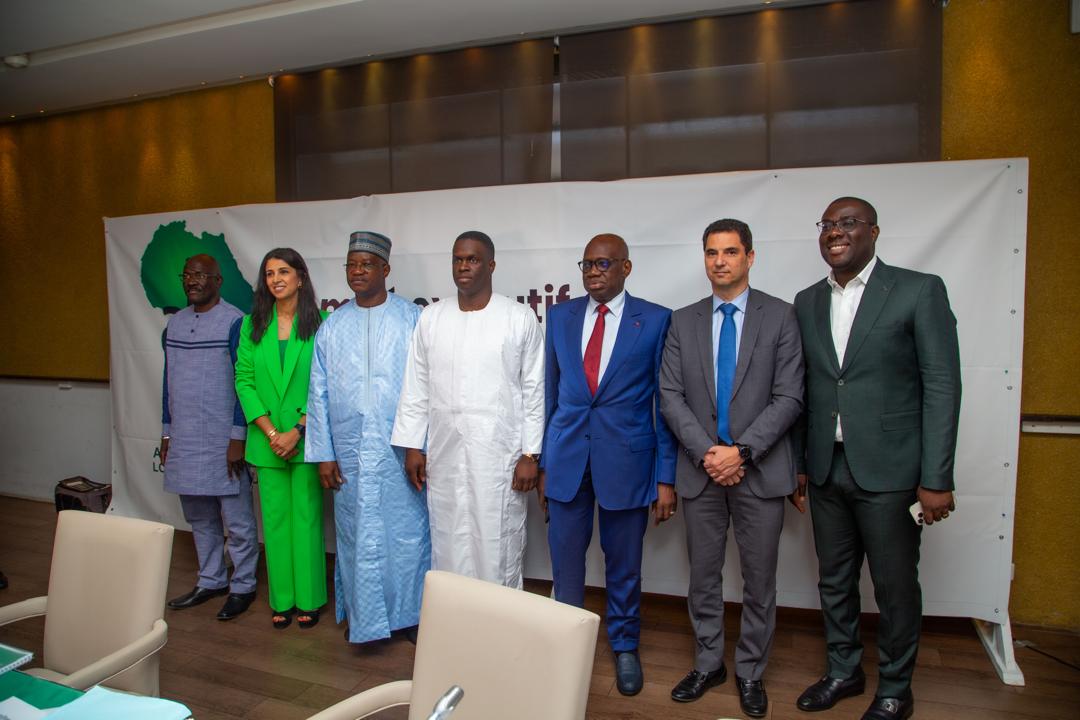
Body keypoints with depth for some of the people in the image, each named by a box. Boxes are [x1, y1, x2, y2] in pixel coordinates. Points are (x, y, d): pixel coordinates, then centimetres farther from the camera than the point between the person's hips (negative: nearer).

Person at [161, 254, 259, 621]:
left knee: (237, 520, 4)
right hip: (184, 440, 7)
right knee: (199, 518, 17)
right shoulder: (174, 323, 11)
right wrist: (167, 433, 15)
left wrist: (238, 438, -14)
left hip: (223, 442, -6)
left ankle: (242, 586, 18)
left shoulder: (234, 322, -10)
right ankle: (210, 581, 31)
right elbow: (168, 380, 16)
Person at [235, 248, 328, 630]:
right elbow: (244, 380, 1)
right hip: (266, 439, 3)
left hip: (306, 437, -3)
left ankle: (308, 598, 19)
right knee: (275, 518, 10)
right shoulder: (253, 324, 5)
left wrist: (297, 431, -14)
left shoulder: (319, 323, -4)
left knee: (306, 517, 4)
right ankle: (282, 599, 23)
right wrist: (270, 432, -9)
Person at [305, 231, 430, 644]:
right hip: (351, 452, 2)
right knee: (357, 534, 11)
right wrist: (323, 454, 2)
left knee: (406, 532, 6)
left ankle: (409, 613, 24)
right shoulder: (332, 327, 6)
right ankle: (362, 615, 29)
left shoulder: (411, 319, -2)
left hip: (400, 452, -2)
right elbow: (318, 393, 6)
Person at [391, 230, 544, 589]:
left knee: (499, 546, 4)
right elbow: (416, 388, 9)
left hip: (500, 455, -2)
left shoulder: (520, 318, -1)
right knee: (448, 546, 10)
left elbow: (533, 391, -1)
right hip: (444, 455, 3)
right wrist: (412, 446, 5)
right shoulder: (431, 318, 6)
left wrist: (530, 455, -5)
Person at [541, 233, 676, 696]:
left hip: (626, 459, -2)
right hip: (567, 459, 2)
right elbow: (549, 393, 10)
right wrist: (542, 460, 8)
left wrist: (666, 476, -4)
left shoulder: (656, 320, -3)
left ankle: (624, 646, 35)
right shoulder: (559, 317, 6)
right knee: (565, 561, 11)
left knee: (624, 565, 12)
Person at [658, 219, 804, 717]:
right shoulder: (683, 321, 6)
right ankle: (708, 663, 33)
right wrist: (707, 452, -11)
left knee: (758, 580, 10)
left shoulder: (780, 316, -1)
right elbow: (670, 397, 1)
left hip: (760, 470, -2)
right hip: (701, 469, 2)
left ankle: (750, 672, 29)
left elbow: (788, 398, -7)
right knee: (703, 576, 14)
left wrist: (741, 451, -15)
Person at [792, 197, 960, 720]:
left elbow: (942, 387, -8)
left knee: (896, 587, 9)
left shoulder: (919, 290, -5)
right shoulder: (807, 302, 8)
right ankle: (843, 672, 36)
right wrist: (799, 464, 9)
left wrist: (936, 479, -12)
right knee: (834, 580, 16)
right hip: (826, 468, 4)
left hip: (888, 469, -4)